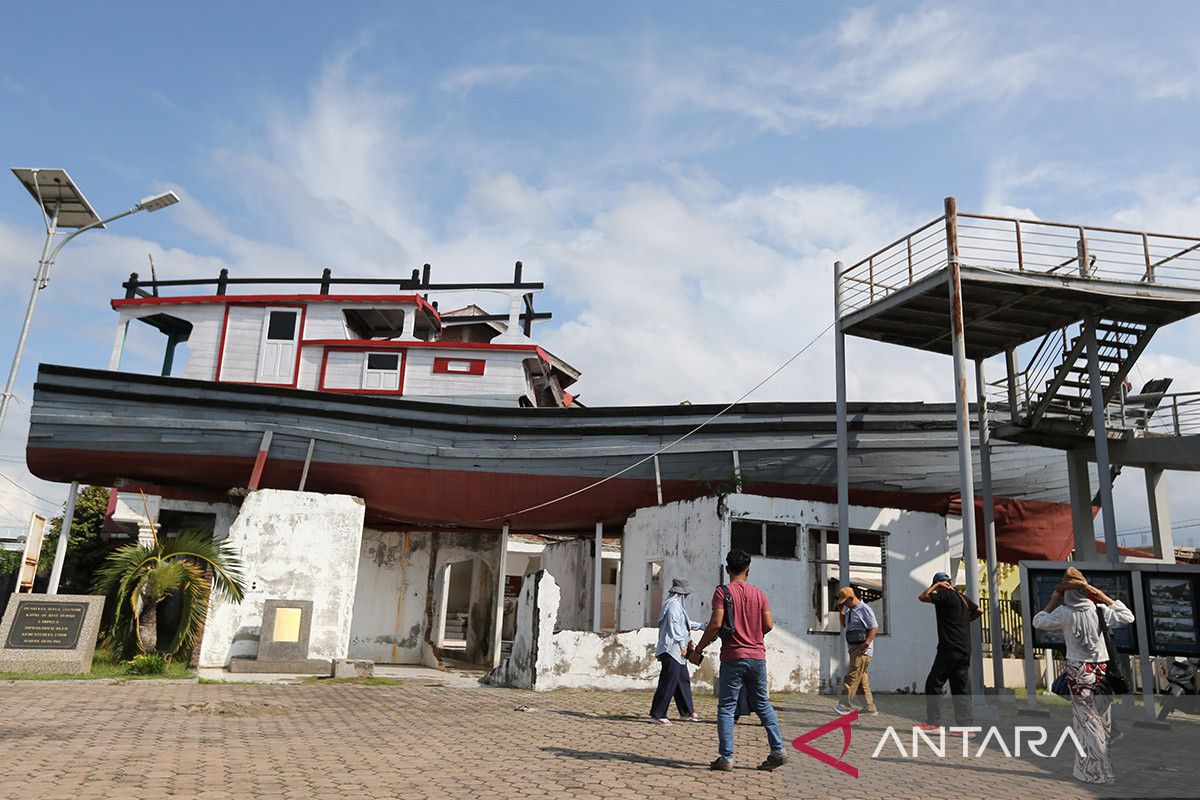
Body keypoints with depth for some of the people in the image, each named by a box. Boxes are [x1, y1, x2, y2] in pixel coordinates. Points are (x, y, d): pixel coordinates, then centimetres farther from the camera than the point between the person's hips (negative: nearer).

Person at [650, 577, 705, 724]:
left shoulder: (677, 604, 19)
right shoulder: (673, 604, -14)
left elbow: (686, 622, 31)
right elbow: (674, 625, -21)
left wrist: (701, 626, 38)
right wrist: (682, 644, -20)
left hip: (677, 651, 11)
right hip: (672, 649, -11)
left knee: (683, 680, 16)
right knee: (669, 681, -8)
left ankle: (687, 711, 26)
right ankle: (657, 713, -4)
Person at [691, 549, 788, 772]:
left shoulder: (723, 591, -7)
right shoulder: (759, 593, 6)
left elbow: (716, 623, -15)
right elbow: (769, 624, 3)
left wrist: (698, 649, -7)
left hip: (733, 657, -4)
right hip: (757, 656, 4)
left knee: (726, 707, 2)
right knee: (762, 704, 18)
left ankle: (726, 758, 0)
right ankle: (778, 751, 17)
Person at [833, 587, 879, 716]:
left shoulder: (864, 609, -10)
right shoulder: (850, 611, 17)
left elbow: (875, 628, -13)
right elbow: (845, 625, 29)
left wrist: (866, 643, -22)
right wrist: (841, 612, 14)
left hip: (862, 650, -9)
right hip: (853, 649, 9)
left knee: (853, 677, -15)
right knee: (862, 679, 10)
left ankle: (845, 705, -19)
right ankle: (871, 709, 16)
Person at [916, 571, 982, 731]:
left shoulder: (945, 594, -9)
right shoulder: (962, 597, 16)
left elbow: (923, 597, -15)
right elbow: (979, 611, 28)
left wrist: (935, 585, -5)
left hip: (949, 649, -8)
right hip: (965, 650, 8)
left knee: (933, 684, -1)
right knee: (962, 688, 7)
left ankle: (933, 721, -2)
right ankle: (964, 724, 4)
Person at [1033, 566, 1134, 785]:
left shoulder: (1063, 612, -11)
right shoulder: (1099, 609, -8)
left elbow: (1038, 621, 2)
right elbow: (1128, 617, 2)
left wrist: (1053, 601, 6)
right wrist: (1104, 597, 1)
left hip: (1078, 671, -2)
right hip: (1102, 669, 2)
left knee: (1087, 722, 5)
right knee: (1103, 720, 12)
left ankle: (1095, 771, 8)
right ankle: (1106, 765, 20)